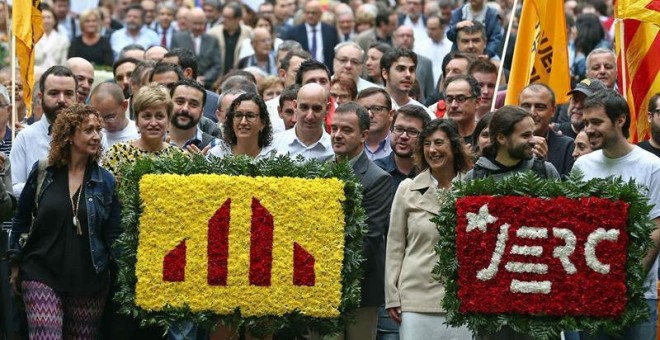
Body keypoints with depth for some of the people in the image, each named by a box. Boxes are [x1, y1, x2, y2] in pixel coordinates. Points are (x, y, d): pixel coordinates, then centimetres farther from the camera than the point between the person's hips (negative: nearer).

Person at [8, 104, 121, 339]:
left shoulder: (105, 181, 3)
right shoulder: (42, 172, 1)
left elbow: (113, 233, 6)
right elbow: (21, 220, 8)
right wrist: (16, 265, 8)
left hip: (89, 281, 2)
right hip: (42, 274, -2)